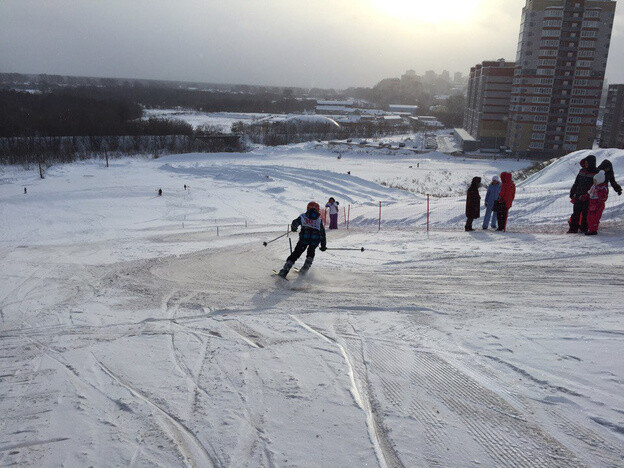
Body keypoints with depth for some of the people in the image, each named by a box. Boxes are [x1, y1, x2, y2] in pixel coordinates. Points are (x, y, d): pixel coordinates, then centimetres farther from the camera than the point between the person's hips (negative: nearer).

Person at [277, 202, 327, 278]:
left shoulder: (303, 217, 13)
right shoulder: (319, 220, 15)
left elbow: (294, 224, 18)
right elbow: (322, 233, 12)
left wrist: (294, 229, 42)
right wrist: (323, 245, 17)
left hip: (304, 238, -1)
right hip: (315, 240, 1)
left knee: (296, 253, 7)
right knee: (311, 252, 28)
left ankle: (285, 270, -2)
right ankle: (305, 268, 17)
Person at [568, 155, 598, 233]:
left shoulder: (595, 173, -6)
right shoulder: (582, 171, 11)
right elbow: (576, 183, 18)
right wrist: (572, 192, 17)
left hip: (587, 198, -5)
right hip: (578, 196, 5)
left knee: (585, 213, 2)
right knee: (576, 212, 4)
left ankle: (584, 228, 14)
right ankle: (573, 228, 7)